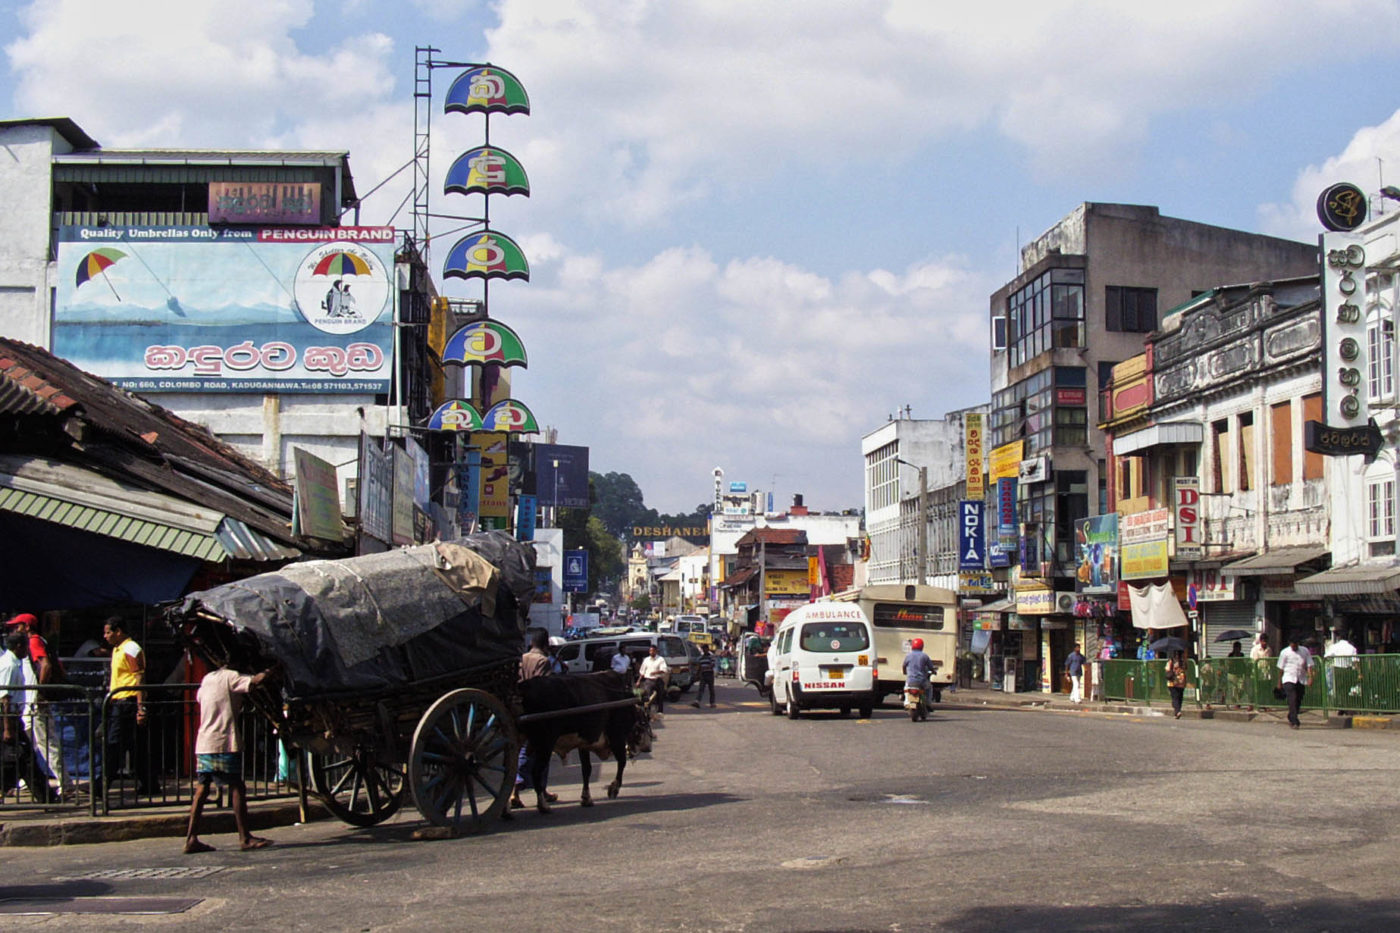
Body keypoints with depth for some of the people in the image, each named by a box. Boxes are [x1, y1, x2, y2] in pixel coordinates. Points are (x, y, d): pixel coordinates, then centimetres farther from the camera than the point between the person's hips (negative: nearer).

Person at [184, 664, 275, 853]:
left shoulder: (207, 679, 16)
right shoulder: (231, 677, -6)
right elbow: (256, 680, -18)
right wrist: (268, 672, 2)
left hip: (203, 743, 7)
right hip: (224, 743, -7)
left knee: (202, 788, 7)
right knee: (237, 788, -1)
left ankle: (191, 839, 2)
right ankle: (245, 838, 1)